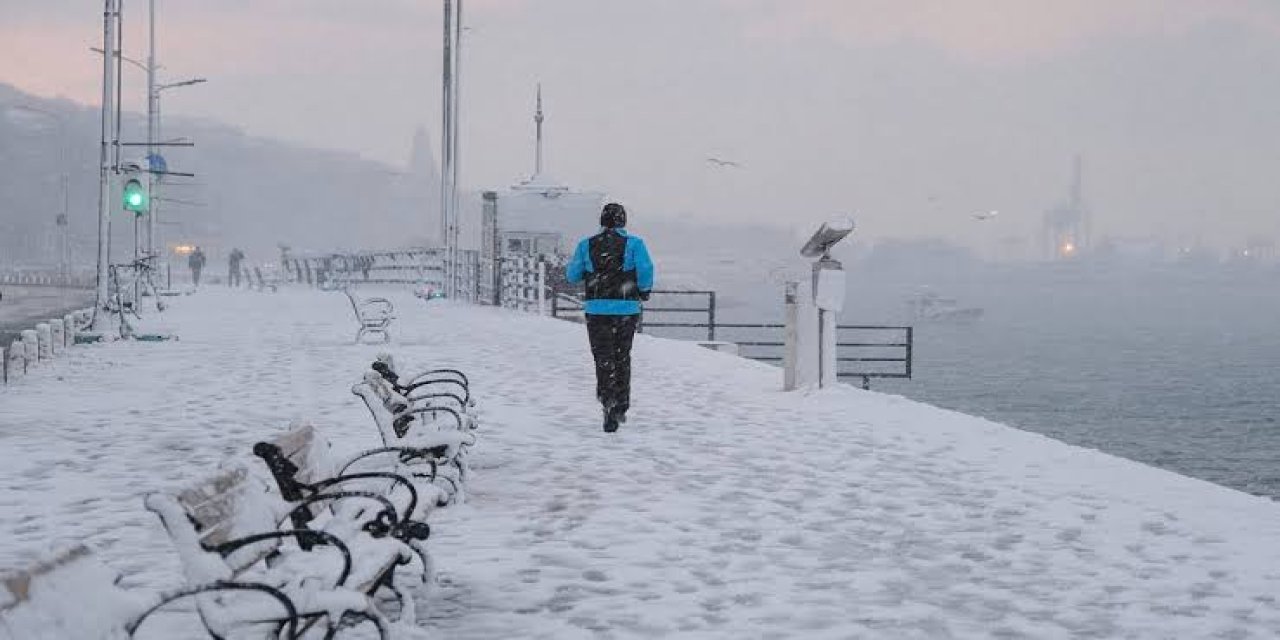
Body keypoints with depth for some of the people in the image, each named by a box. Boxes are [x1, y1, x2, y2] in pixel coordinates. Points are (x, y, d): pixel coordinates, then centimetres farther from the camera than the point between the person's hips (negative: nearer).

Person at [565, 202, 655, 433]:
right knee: (622, 358, 16)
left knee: (604, 360, 3)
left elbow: (572, 276, 4)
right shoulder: (634, 243, -2)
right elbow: (646, 270, -14)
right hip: (627, 309, 0)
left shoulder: (586, 245, 3)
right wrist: (644, 291, 5)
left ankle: (609, 404, -17)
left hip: (596, 309, 0)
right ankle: (621, 407, 22)